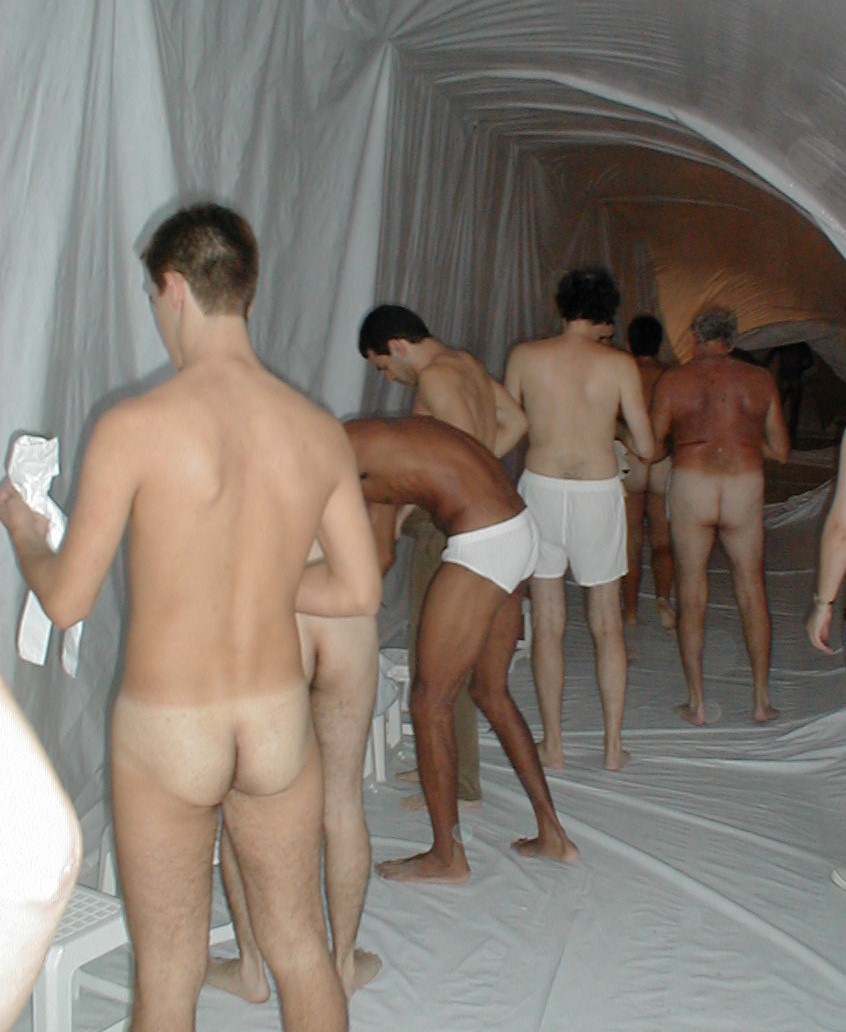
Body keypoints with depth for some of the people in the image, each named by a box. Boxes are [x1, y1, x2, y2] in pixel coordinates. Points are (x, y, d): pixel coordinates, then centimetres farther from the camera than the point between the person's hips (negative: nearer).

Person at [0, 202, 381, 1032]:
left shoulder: (134, 427, -17)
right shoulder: (320, 430, -6)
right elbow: (360, 590, 0)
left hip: (164, 735, -3)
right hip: (279, 719, 3)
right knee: (300, 947, 23)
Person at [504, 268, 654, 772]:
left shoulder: (525, 356, -4)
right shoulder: (619, 364, -6)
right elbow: (646, 448, -4)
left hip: (541, 489, 0)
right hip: (600, 492, 0)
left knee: (548, 625, 10)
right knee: (608, 625, 13)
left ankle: (553, 745, 18)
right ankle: (614, 745, 20)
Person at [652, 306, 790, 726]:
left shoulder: (672, 380, 0)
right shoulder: (760, 379, 4)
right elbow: (781, 451, 7)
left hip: (690, 490, -1)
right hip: (746, 491, 1)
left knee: (691, 593, 9)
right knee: (751, 589, 14)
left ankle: (696, 703, 12)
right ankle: (761, 700, 18)